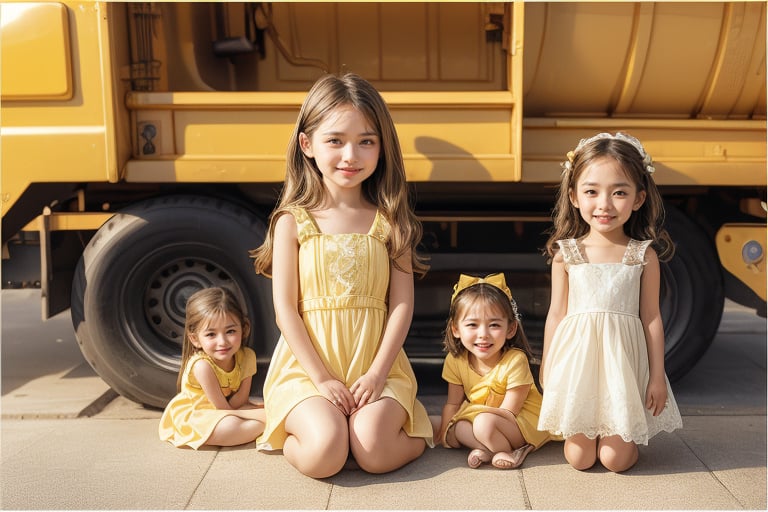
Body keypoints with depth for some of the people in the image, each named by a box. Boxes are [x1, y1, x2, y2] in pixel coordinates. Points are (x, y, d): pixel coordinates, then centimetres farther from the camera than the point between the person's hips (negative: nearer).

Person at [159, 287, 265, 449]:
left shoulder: (247, 357, -14)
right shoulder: (202, 365, -30)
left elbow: (241, 399, -9)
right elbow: (224, 409, -23)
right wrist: (263, 414, -22)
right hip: (192, 415, -5)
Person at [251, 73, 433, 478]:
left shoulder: (389, 220, 1)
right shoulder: (293, 220, -2)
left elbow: (402, 304, 0)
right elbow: (285, 307, -4)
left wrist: (376, 374, -9)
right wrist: (321, 378, -10)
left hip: (377, 367, 1)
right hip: (307, 367, 0)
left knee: (374, 453, -22)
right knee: (325, 454, -23)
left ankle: (415, 434, 10)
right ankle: (291, 439, 10)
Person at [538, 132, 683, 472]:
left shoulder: (644, 254, -3)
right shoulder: (565, 253, -3)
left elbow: (651, 318, 1)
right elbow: (556, 314, 2)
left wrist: (657, 376, 2)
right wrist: (546, 368, 5)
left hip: (622, 358, 0)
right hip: (577, 356, 0)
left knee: (615, 459, 0)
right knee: (579, 457, 4)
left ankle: (623, 433, 33)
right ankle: (585, 431, 36)